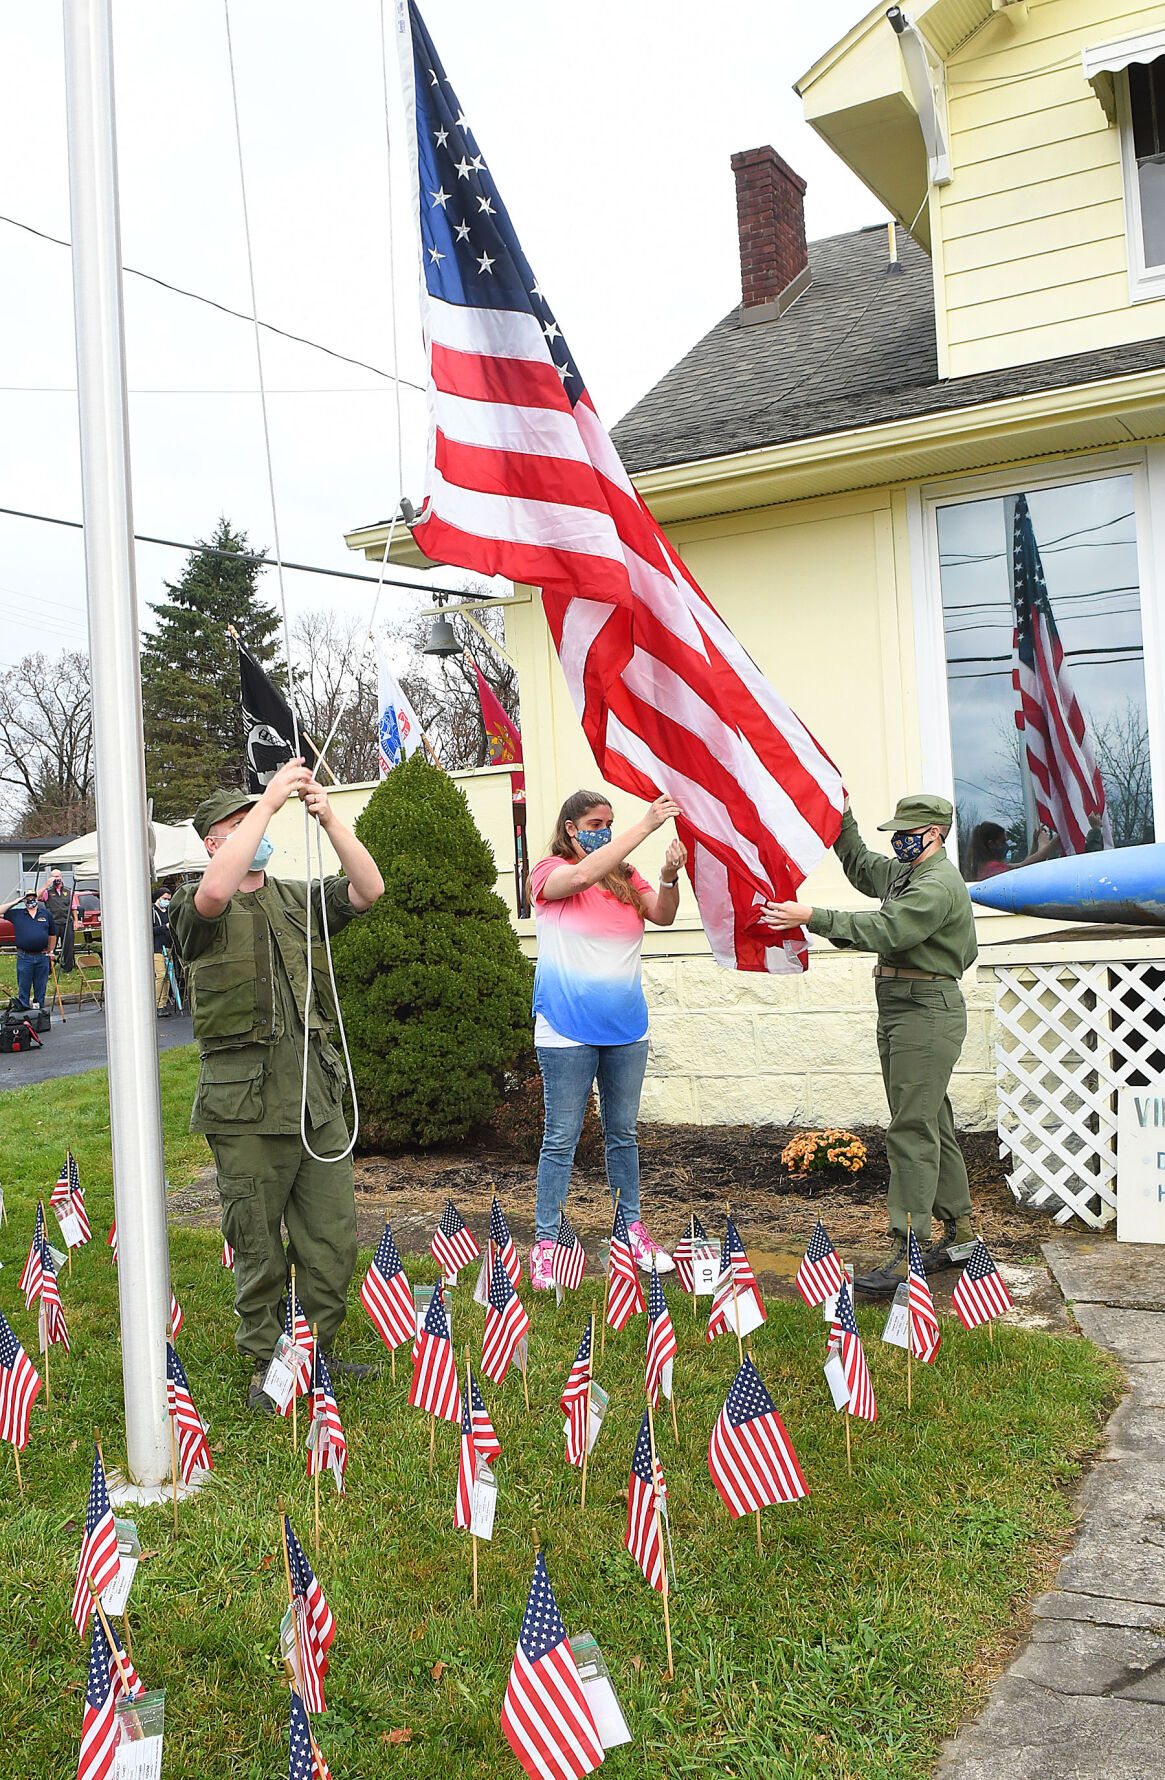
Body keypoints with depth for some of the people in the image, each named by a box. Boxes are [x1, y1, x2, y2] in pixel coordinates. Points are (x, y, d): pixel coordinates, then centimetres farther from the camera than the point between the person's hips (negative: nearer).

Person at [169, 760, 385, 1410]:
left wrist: (330, 818, -13)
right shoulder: (201, 912, -2)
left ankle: (319, 1351, 29)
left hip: (318, 1094, 5)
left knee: (334, 1237, 10)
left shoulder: (299, 900, 13)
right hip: (247, 1106, -4)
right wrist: (268, 801, -23)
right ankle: (267, 1365, 23)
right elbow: (214, 891, -27)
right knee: (259, 1246, 6)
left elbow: (370, 889, -2)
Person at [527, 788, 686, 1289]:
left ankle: (632, 1229, 27)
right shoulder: (550, 872, -5)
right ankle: (545, 1242, 9)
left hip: (626, 1029, 5)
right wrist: (645, 826, -24)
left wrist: (670, 877, -21)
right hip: (567, 1031, -5)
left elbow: (663, 915, 0)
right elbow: (582, 876, -25)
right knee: (561, 1139, 0)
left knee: (623, 1134, 15)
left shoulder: (625, 876, 10)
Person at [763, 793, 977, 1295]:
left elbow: (885, 931, -27)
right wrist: (841, 814, 25)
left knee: (912, 1131, -12)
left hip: (926, 1014, -10)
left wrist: (813, 918, -29)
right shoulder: (902, 873, 17)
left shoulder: (939, 884, -15)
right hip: (899, 1012, 10)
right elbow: (859, 865, 35)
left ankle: (907, 1254, -12)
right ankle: (960, 1230, 26)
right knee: (932, 1124, 15)